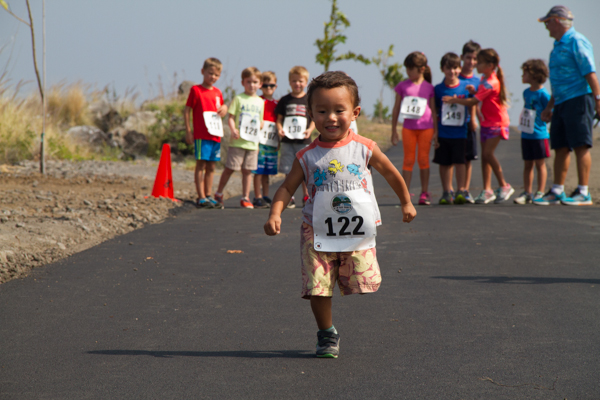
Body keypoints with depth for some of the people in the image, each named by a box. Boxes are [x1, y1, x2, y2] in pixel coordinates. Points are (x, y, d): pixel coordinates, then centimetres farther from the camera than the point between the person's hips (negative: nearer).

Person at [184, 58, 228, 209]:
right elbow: (187, 110, -4)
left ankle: (208, 195, 16)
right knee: (201, 164, -6)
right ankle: (201, 198, -5)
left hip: (216, 134, 6)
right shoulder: (196, 90, -3)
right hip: (202, 135, -6)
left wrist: (224, 108, 4)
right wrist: (188, 131, -10)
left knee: (211, 166, 10)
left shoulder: (218, 92, 15)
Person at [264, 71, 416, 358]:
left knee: (363, 281, -8)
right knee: (318, 286, -5)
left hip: (358, 231, 0)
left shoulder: (364, 149, -2)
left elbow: (391, 174, 13)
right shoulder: (307, 157, -2)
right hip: (318, 232, 0)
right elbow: (287, 188, 4)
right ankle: (327, 335, 15)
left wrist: (406, 203, 22)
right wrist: (275, 214, -12)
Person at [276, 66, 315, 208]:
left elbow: (314, 119, 6)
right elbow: (279, 118, 9)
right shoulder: (285, 100, 8)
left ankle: (306, 196, 11)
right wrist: (279, 128, -10)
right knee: (289, 171, 3)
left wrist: (310, 130, -12)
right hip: (287, 141, 1)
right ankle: (290, 197, 9)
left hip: (303, 140, -1)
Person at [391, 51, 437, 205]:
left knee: (423, 159, 3)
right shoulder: (403, 86, 2)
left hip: (425, 128, 0)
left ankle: (425, 193, 11)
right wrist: (394, 131, 8)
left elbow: (433, 110, 8)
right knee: (408, 159, 1)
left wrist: (436, 130, 6)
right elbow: (396, 109, 8)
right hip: (408, 128, 1)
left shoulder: (429, 88, 1)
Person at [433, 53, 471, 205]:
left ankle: (461, 191, 3)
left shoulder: (466, 87, 0)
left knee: (460, 162, -3)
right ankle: (447, 192, 15)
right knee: (445, 163, 6)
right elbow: (434, 112, 5)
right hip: (443, 133, 1)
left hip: (460, 133, -1)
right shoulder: (438, 89, 1)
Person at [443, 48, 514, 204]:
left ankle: (504, 186, -4)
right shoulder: (484, 79, 9)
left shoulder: (490, 83, -21)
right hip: (487, 122, 9)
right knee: (485, 155, 4)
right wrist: (474, 91, -3)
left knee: (488, 153, -15)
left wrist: (454, 100, -15)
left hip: (496, 123, -9)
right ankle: (487, 190, 6)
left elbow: (473, 102, -23)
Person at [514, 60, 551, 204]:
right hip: (526, 134, 7)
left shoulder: (543, 94, -14)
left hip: (539, 134, -7)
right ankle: (526, 193, 15)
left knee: (540, 164, 1)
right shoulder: (526, 92, 10)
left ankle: (540, 193, 7)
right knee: (528, 164, 11)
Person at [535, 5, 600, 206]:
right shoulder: (559, 45, 21)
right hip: (562, 103, 9)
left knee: (581, 146, -10)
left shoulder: (577, 42, -8)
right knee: (560, 148, 9)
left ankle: (583, 193, -11)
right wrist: (549, 107, 28)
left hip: (578, 99, -9)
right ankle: (557, 191, 13)